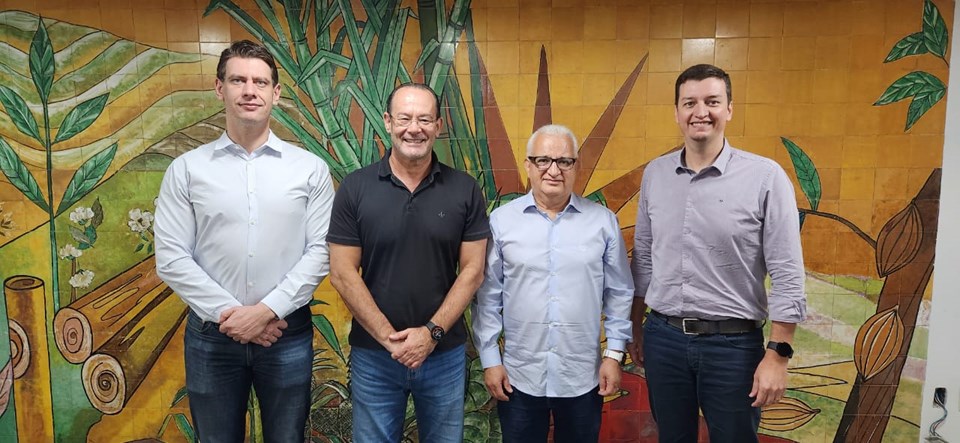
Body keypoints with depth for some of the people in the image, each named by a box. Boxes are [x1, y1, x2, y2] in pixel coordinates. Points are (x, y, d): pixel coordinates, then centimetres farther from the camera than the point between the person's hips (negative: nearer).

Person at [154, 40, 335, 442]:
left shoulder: (311, 168, -1)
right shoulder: (186, 169, 0)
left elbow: (320, 251, -5)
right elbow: (171, 259, -3)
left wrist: (267, 310, -13)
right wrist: (227, 314, -11)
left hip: (288, 333, 0)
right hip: (211, 335, 0)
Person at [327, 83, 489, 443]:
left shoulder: (465, 190, -3)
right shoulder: (355, 188, -5)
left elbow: (472, 271, -3)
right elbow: (342, 273, -7)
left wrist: (432, 331, -13)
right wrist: (389, 337, -12)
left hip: (445, 354, 1)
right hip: (373, 354, 0)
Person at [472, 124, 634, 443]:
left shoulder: (603, 221, -2)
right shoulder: (501, 220, -5)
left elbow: (619, 293, 4)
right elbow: (487, 296, -1)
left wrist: (614, 353, 1)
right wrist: (490, 359, -1)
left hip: (583, 377, 1)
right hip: (518, 377, 0)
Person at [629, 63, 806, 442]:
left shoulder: (766, 176, -9)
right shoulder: (655, 173, 3)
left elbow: (787, 276, -9)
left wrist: (777, 355, -11)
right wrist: (636, 328, 13)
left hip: (734, 343, -3)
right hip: (663, 338, 4)